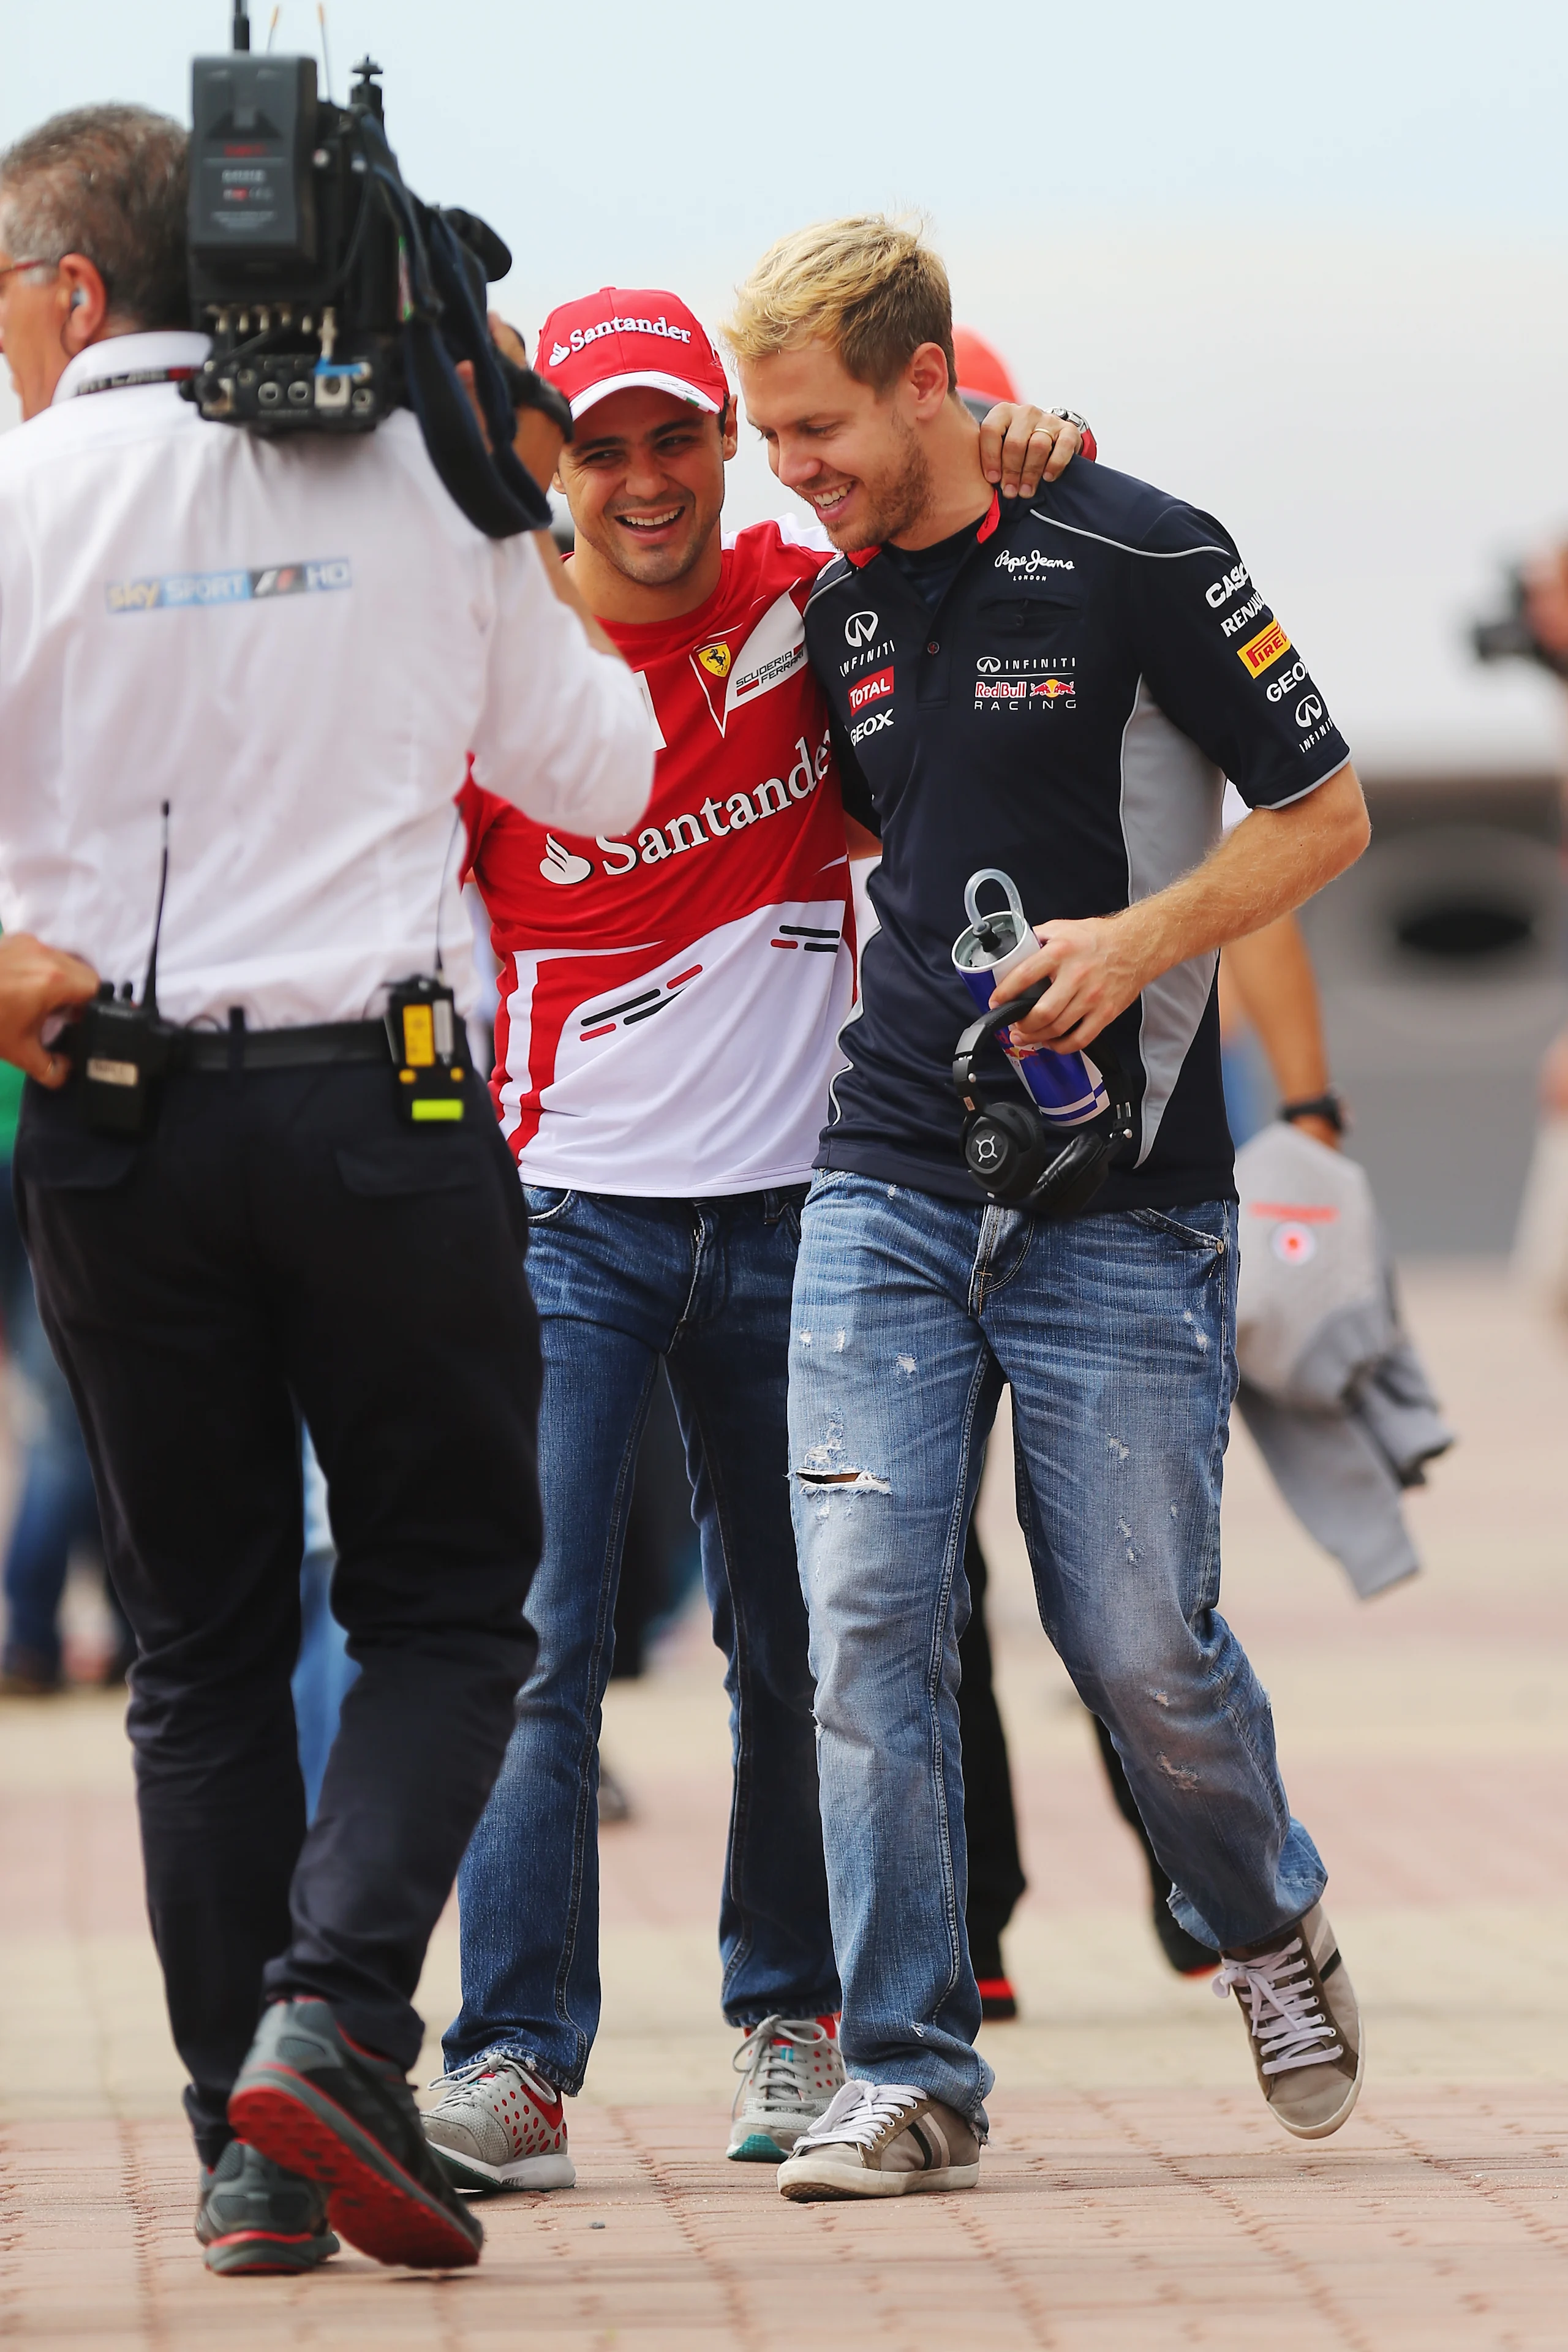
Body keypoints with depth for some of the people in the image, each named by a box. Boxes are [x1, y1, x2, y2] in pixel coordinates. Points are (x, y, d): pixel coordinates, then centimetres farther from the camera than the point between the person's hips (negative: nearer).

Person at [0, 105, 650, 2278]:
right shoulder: (419, 471, 3)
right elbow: (597, 771, 12)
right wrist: (535, 594, 28)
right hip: (382, 1102, 0)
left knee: (202, 1649, 10)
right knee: (447, 1608, 9)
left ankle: (254, 2154, 6)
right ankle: (336, 2016, -13)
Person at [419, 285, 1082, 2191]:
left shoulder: (812, 602, 0)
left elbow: (929, 478, 14)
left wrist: (1024, 446, -8)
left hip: (788, 1208, 2)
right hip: (565, 1217, -2)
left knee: (792, 1646, 10)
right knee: (533, 1638, -12)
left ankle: (790, 2023, 25)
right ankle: (513, 2069, -12)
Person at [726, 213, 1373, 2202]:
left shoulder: (1136, 560, -8)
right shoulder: (837, 612, 9)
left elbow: (1325, 813, -3)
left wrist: (1140, 940, -17)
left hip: (1119, 1199, -4)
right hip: (888, 1187, 4)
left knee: (1137, 1644, -2)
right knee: (870, 1621, -7)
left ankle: (1266, 1921, 29)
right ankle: (907, 2076, -4)